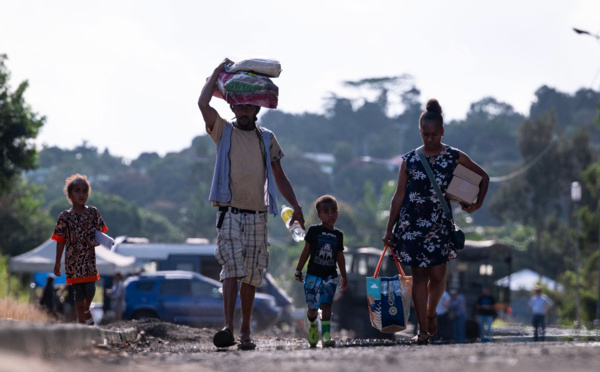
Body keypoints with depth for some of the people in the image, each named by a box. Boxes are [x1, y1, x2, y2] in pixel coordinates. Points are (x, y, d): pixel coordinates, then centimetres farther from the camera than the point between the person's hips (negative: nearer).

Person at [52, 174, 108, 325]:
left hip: (89, 257, 1)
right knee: (78, 291, 0)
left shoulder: (93, 212, 3)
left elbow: (101, 231, 8)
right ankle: (81, 321, 9)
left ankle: (86, 310, 22)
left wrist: (98, 241, -16)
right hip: (73, 260, -1)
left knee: (90, 288, -9)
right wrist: (57, 262, 3)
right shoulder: (65, 216, -1)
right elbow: (61, 241, 3)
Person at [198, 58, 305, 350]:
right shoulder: (223, 132, 6)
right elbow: (203, 103, -9)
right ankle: (228, 328, -26)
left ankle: (245, 331, 12)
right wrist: (219, 71, 1)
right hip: (230, 213, -3)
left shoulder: (267, 138, 14)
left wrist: (295, 206, 10)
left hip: (257, 215, 3)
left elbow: (279, 176, 19)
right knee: (232, 269, -17)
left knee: (251, 276, 5)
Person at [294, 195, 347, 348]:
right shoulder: (314, 231, -1)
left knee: (326, 305, -13)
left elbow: (340, 257, 15)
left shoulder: (338, 235, 8)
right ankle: (312, 324, 36)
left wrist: (344, 277, 16)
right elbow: (306, 251, 4)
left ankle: (326, 335, -18)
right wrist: (298, 270, 3)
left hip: (330, 276, 1)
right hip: (313, 275, -1)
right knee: (313, 308, 4)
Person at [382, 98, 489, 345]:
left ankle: (431, 312, 26)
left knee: (437, 275, -5)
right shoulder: (410, 160, 3)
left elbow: (483, 176, 16)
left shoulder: (454, 157, 3)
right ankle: (422, 329, 5)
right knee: (419, 275, 0)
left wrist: (478, 203, 5)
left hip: (439, 224, 0)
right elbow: (398, 197, 7)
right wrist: (389, 230, 5)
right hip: (412, 224, 0)